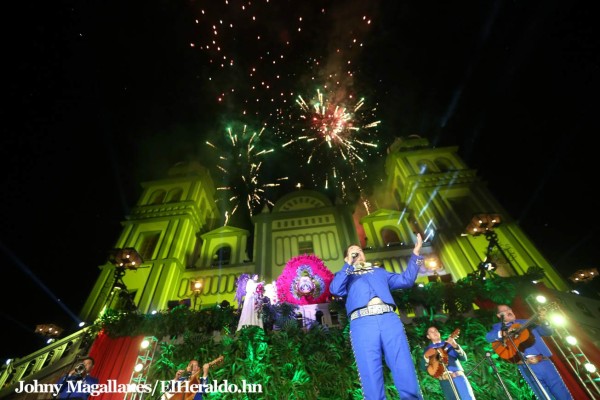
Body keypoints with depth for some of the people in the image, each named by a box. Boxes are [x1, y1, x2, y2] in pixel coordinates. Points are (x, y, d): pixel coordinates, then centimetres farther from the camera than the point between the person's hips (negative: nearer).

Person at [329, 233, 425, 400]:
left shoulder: (379, 271, 33)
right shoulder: (345, 275, 25)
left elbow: (406, 280, 24)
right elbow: (335, 289, 3)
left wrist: (415, 253, 19)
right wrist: (349, 265, 2)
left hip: (389, 319, 2)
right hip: (362, 323, -2)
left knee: (406, 373, -4)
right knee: (372, 379, -6)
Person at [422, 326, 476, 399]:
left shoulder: (449, 343, 11)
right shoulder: (428, 349, 10)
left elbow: (464, 358, 1)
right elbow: (424, 367, 2)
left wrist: (455, 346, -17)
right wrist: (426, 356, -17)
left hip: (458, 376, 1)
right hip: (445, 380, -1)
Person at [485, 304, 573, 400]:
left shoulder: (525, 322, 16)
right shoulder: (498, 326, 4)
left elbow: (548, 332, 15)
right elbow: (488, 337, -13)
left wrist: (543, 322, -5)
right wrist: (504, 333, -27)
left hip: (544, 362, 3)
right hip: (527, 367, -3)